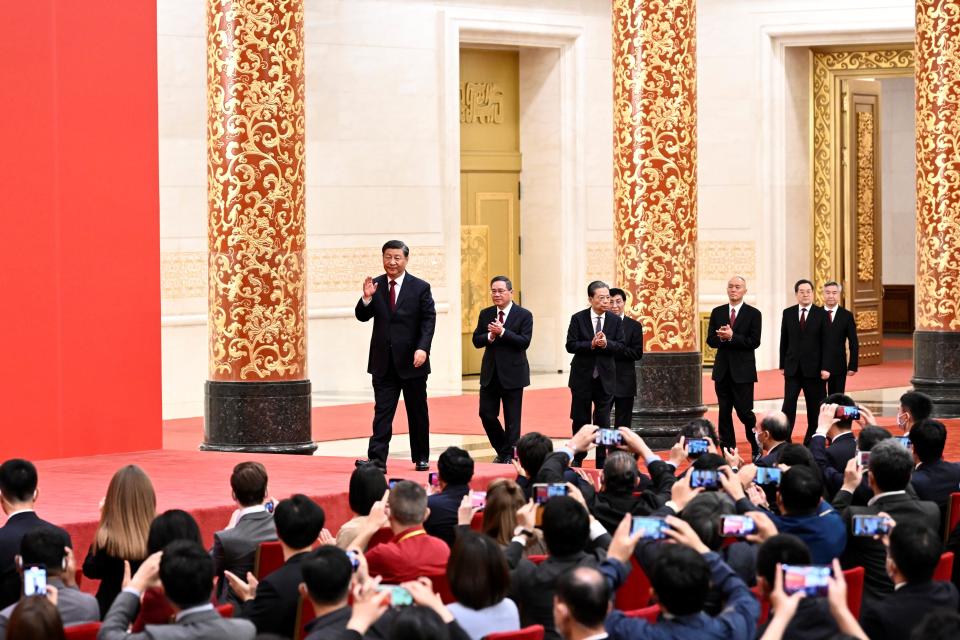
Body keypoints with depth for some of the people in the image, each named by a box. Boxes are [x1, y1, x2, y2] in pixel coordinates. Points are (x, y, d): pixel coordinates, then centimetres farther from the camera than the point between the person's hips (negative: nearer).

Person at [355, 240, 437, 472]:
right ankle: (377, 459, -8)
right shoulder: (375, 285, 4)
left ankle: (421, 458, 20)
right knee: (382, 411, -3)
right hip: (384, 361, 2)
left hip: (412, 361, -1)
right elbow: (362, 316, 1)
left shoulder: (420, 287, -2)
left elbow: (429, 320, -6)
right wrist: (367, 298, -19)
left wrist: (423, 348, -19)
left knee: (418, 412, 9)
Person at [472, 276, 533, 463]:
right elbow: (476, 341, 4)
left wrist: (502, 332, -22)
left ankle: (510, 456, 9)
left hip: (512, 374, -4)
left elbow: (524, 342, -15)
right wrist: (490, 336, -16)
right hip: (490, 373, 4)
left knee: (512, 418, 0)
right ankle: (503, 451, 21)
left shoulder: (524, 315, -5)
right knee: (486, 414, 4)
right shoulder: (485, 314, 9)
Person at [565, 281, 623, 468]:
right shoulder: (578, 318, -3)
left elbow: (619, 346, -2)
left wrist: (606, 343, -22)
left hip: (605, 377, 1)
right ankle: (577, 458, 21)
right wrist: (591, 344, -22)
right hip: (582, 376, -1)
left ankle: (601, 462, 8)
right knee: (580, 419, 7)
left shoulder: (615, 320, 2)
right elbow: (571, 345, -9)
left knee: (603, 420, 3)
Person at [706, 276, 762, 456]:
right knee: (724, 412, 5)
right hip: (722, 370, 4)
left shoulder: (753, 314, -2)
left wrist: (731, 337, -19)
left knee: (744, 411, -4)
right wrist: (722, 338, -15)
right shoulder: (717, 312, 9)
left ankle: (756, 448, 16)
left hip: (743, 370, -4)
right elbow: (710, 340, 6)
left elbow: (754, 342, -11)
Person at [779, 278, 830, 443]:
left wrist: (825, 368, -11)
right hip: (792, 368, 1)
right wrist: (782, 365, 6)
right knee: (788, 405, -7)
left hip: (813, 368, -1)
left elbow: (825, 343, -4)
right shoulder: (788, 313, 6)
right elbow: (784, 341, 9)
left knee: (814, 408, 5)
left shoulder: (821, 314, -1)